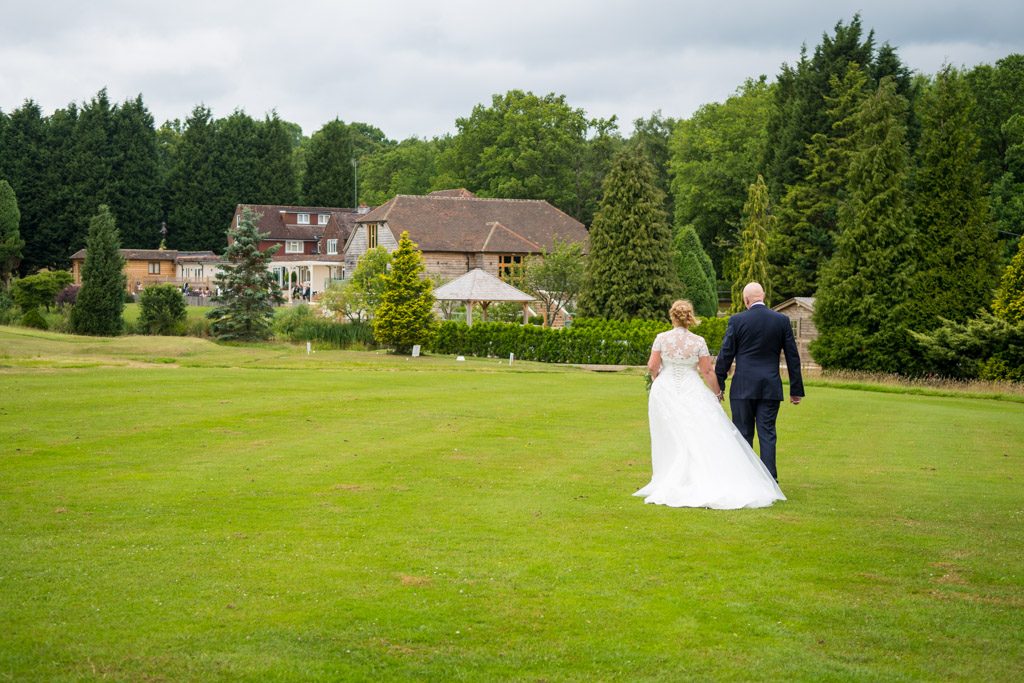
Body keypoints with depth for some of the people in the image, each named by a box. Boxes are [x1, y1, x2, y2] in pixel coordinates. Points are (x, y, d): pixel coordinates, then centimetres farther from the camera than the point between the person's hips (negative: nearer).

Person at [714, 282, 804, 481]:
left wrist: (718, 385, 6)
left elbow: (726, 355, -2)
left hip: (743, 388, -2)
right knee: (767, 434, 4)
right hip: (771, 388, 2)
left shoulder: (737, 320, -5)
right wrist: (796, 389, 12)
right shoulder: (782, 320, 3)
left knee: (743, 434, 5)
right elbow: (792, 356, 6)